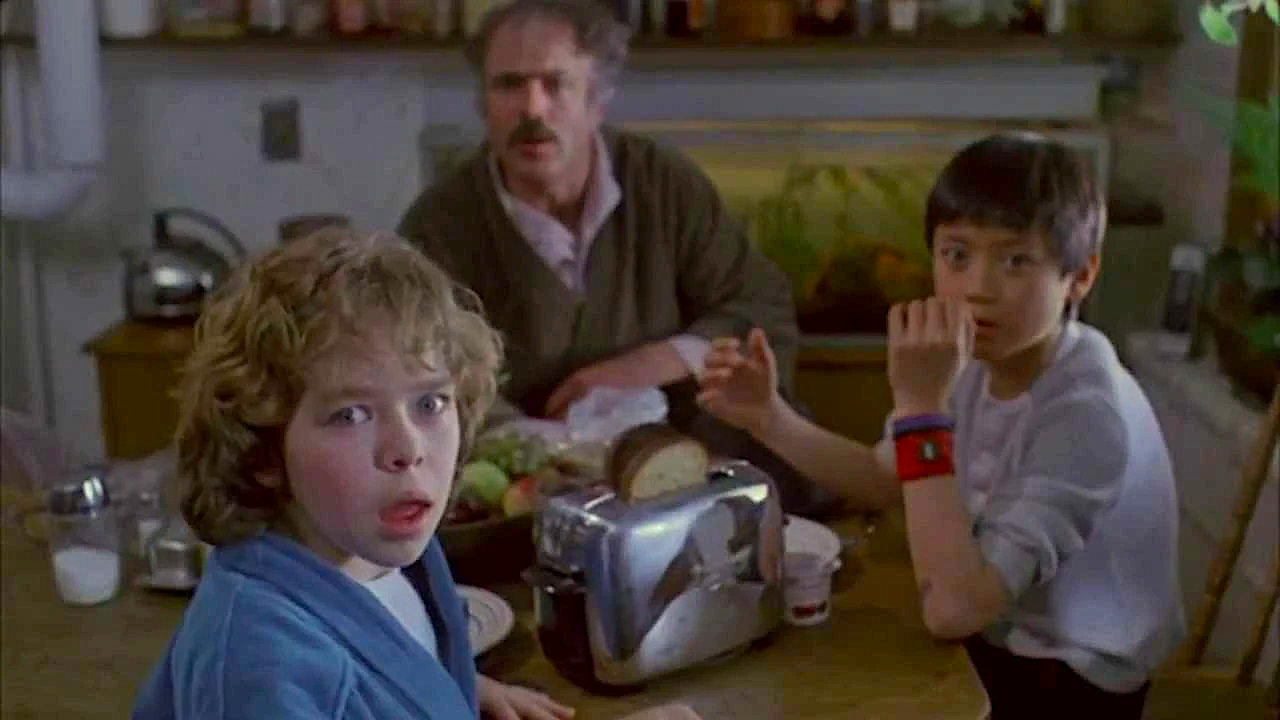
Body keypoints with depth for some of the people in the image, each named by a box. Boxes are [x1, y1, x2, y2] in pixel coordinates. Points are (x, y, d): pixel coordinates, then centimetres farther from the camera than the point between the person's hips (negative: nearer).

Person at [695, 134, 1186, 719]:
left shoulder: (1087, 415, -31)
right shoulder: (987, 362, -7)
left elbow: (952, 609, -35)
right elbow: (886, 480, 8)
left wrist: (920, 405, -36)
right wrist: (769, 418, -8)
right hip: (996, 641, 6)